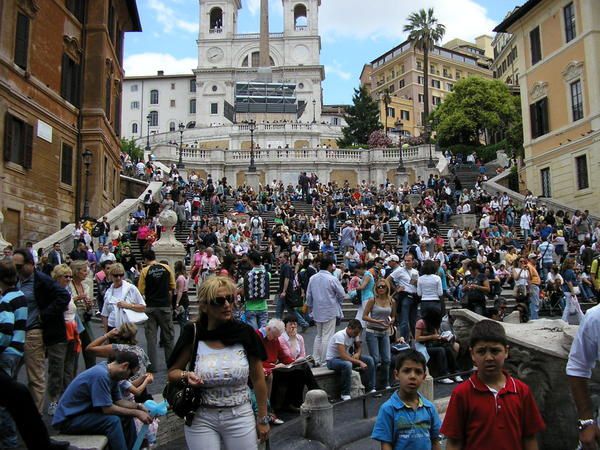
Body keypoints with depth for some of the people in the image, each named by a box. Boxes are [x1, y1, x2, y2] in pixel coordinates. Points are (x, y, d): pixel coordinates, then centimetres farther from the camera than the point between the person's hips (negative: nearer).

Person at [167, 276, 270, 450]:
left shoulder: (245, 333, -9)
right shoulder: (193, 335, -10)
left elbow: (258, 378, 1)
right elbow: (172, 372, 4)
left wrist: (263, 419, 5)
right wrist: (186, 375, -18)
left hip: (240, 417, 0)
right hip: (201, 419, 0)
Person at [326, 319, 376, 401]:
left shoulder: (354, 334, -5)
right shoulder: (340, 336, -29)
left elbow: (358, 347, 11)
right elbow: (343, 356, -35)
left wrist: (357, 353, -13)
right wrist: (359, 362, -34)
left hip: (347, 357, 8)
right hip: (332, 360, -8)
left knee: (369, 360, -5)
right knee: (347, 364, -40)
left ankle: (370, 389, -1)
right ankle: (345, 394, -25)